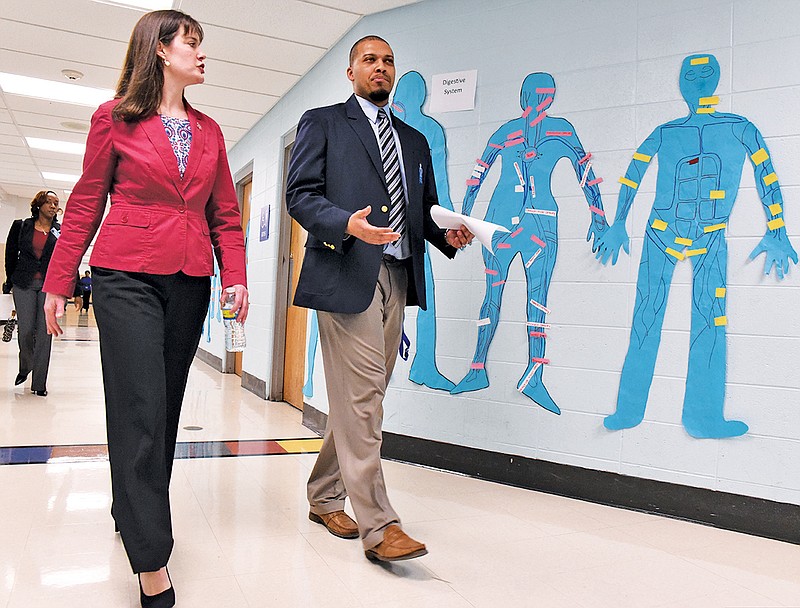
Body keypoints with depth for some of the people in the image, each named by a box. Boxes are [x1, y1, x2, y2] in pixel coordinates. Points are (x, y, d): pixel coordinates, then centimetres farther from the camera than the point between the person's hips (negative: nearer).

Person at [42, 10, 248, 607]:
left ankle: (132, 511, 32)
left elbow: (225, 214, 13)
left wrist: (236, 275, 0)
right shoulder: (115, 119, 4)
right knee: (140, 412, -8)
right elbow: (86, 204, 4)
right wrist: (58, 282, 3)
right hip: (127, 276, -4)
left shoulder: (209, 131, 14)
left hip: (190, 283, 5)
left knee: (164, 407, 11)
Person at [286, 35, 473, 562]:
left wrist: (448, 235, 0)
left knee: (361, 399, 10)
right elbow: (301, 195, -3)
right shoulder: (322, 123, 9)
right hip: (347, 275, -6)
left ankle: (324, 498, 26)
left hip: (398, 278, 6)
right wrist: (347, 224, -21)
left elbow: (427, 209, 23)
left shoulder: (415, 140, 24)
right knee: (362, 399, -9)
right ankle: (378, 525, -3)